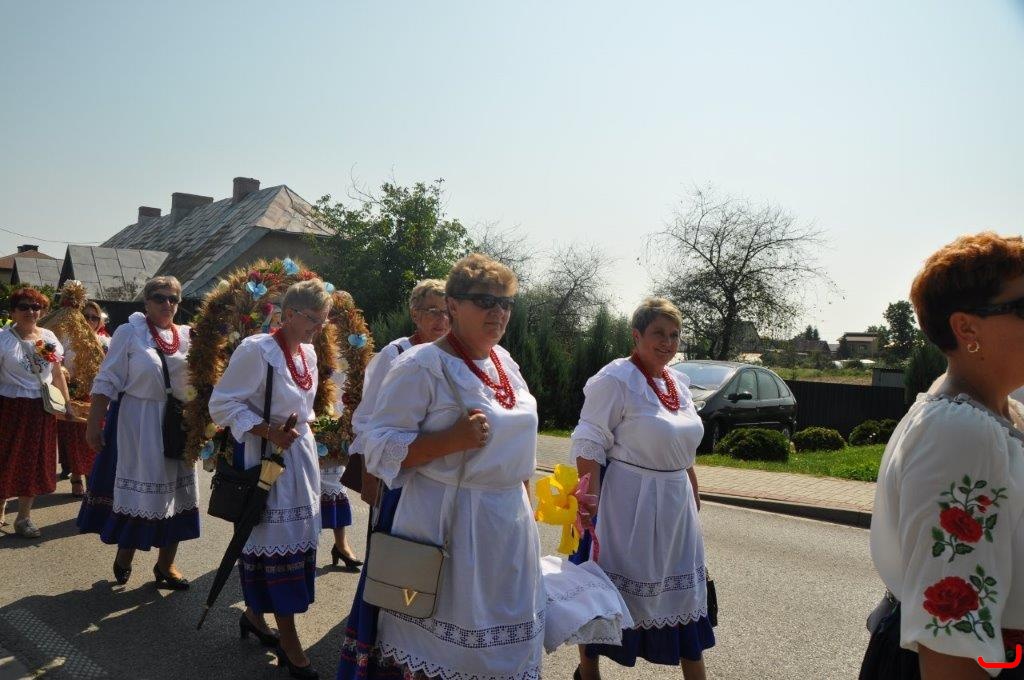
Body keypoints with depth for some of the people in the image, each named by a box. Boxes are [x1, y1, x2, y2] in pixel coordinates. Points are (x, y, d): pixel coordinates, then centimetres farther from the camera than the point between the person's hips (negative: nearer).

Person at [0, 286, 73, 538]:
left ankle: (24, 516, 23)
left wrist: (67, 403, 12)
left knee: (34, 462, 11)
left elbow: (57, 374, 14)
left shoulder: (48, 337, 7)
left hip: (41, 409, 5)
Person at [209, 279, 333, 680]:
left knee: (298, 537, 13)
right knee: (279, 541, -4)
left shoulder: (308, 354, 8)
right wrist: (269, 432, -23)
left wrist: (305, 428, 11)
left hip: (301, 455, 8)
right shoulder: (256, 350, -17)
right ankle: (290, 647, 5)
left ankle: (254, 613, 34)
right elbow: (222, 404, -16)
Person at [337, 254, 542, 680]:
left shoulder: (504, 361, 9)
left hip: (509, 522, 7)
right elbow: (380, 445, -17)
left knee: (505, 634, 17)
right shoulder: (422, 365, -15)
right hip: (446, 521, -7)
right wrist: (450, 440, -28)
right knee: (440, 633, 5)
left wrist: (524, 501, 18)